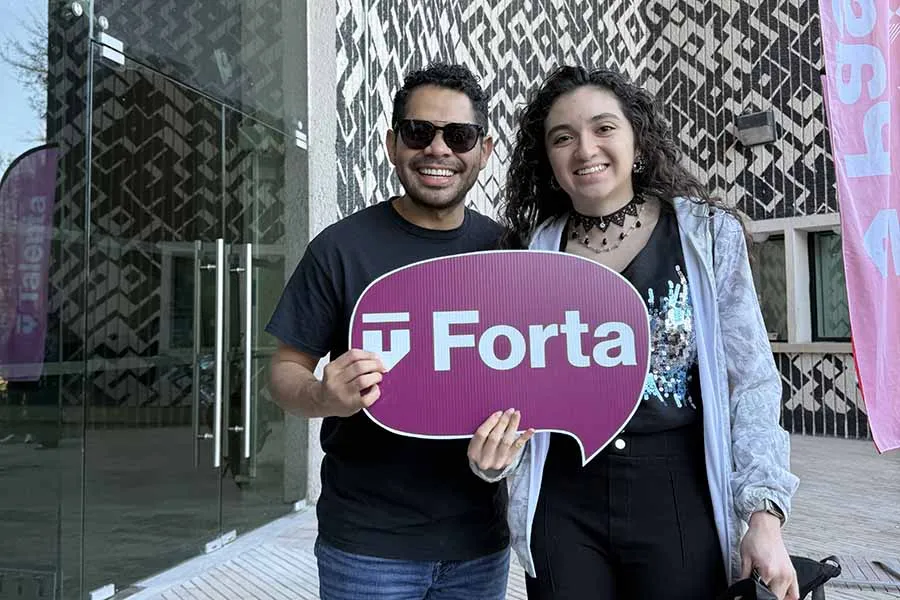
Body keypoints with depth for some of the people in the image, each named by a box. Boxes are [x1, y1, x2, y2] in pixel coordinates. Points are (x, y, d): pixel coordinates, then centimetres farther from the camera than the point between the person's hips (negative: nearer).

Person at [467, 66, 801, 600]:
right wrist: (494, 452, -13)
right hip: (563, 504, 2)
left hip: (680, 497, -1)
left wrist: (765, 512, -10)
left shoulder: (709, 234, -4)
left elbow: (750, 381, -3)